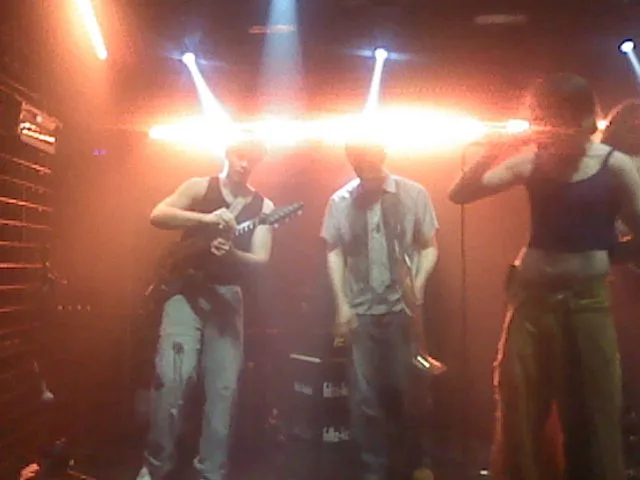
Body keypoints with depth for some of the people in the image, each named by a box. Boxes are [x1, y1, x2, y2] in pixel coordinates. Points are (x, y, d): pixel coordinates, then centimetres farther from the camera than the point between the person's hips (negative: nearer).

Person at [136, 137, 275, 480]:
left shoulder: (263, 206, 9)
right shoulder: (200, 187, 4)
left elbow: (261, 259, 0)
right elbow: (157, 215, -10)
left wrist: (231, 253, -21)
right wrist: (208, 218, -23)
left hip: (228, 296, 3)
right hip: (187, 289, -2)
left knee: (223, 388, 1)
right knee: (171, 376, -15)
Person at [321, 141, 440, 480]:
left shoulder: (413, 194, 0)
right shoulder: (340, 201, 3)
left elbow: (429, 246, 4)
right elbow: (334, 252, 6)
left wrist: (419, 284, -13)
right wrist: (342, 303, -2)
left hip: (404, 307, -1)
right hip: (360, 311, 1)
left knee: (408, 387, 5)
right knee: (365, 394, 6)